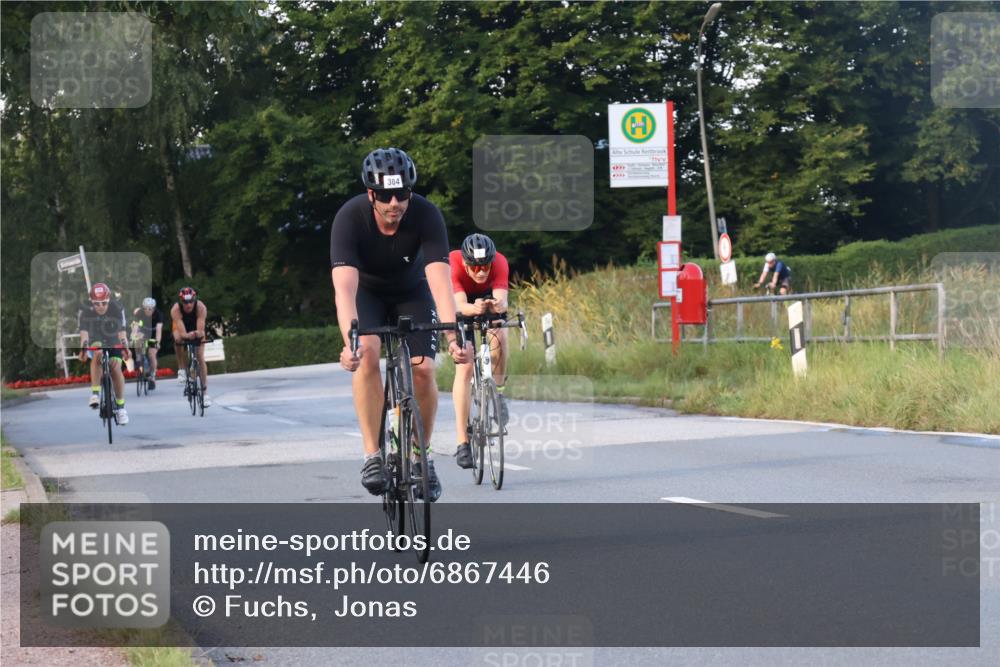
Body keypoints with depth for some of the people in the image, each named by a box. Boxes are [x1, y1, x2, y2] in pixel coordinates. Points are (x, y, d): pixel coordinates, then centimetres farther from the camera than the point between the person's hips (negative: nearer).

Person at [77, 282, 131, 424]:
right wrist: (83, 349, -49)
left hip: (114, 343, 0)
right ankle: (95, 393, -35)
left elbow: (122, 333, -27)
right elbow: (84, 333, -30)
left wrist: (125, 348, -44)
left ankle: (120, 406, -9)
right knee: (97, 352, -35)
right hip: (96, 342, 0)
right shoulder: (85, 311, -21)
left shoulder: (117, 309, -21)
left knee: (116, 368, -23)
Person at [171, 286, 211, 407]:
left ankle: (205, 392, -5)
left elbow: (201, 330, -40)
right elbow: (182, 332, -42)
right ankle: (182, 369, -16)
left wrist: (197, 334, -62)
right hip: (182, 328, 0)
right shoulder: (175, 310, -36)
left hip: (196, 330, 1)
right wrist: (188, 335, -63)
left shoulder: (201, 307, -35)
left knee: (201, 358, -10)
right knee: (178, 339, -36)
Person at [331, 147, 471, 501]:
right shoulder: (350, 217, -33)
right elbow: (344, 286, -43)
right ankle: (373, 455, -22)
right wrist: (349, 340, -58)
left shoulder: (426, 215, -31)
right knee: (366, 355, -29)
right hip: (366, 292, -1)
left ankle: (422, 455, 6)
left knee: (423, 370, -16)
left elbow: (439, 279, -40)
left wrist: (453, 335, -53)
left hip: (412, 292, 1)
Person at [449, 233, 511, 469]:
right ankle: (463, 443, -16)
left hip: (488, 297, 2)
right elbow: (460, 305, -47)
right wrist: (474, 309, -69)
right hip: (461, 303, -2)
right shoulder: (453, 264, -37)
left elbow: (502, 300, -45)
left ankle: (497, 392, -2)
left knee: (499, 337, -30)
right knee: (464, 367, -16)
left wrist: (497, 305, -68)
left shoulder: (499, 262, -33)